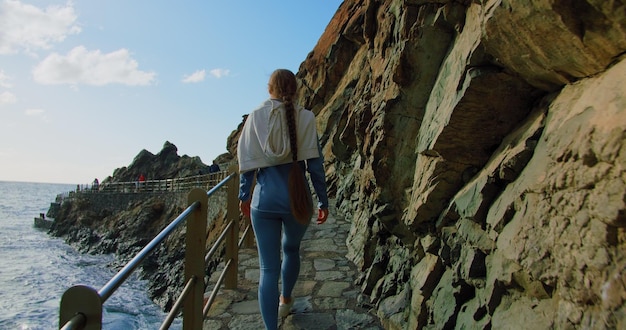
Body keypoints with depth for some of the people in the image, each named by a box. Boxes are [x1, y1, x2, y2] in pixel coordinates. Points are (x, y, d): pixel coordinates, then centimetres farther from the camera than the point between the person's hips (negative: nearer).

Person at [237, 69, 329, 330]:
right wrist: (323, 201, 4)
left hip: (265, 200, -1)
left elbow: (247, 162, 2)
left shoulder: (255, 117, 1)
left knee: (268, 268, 5)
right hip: (298, 199, 1)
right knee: (291, 248, 28)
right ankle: (285, 300, 49)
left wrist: (244, 195, 15)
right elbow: (314, 163, -4)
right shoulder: (305, 118, -3)